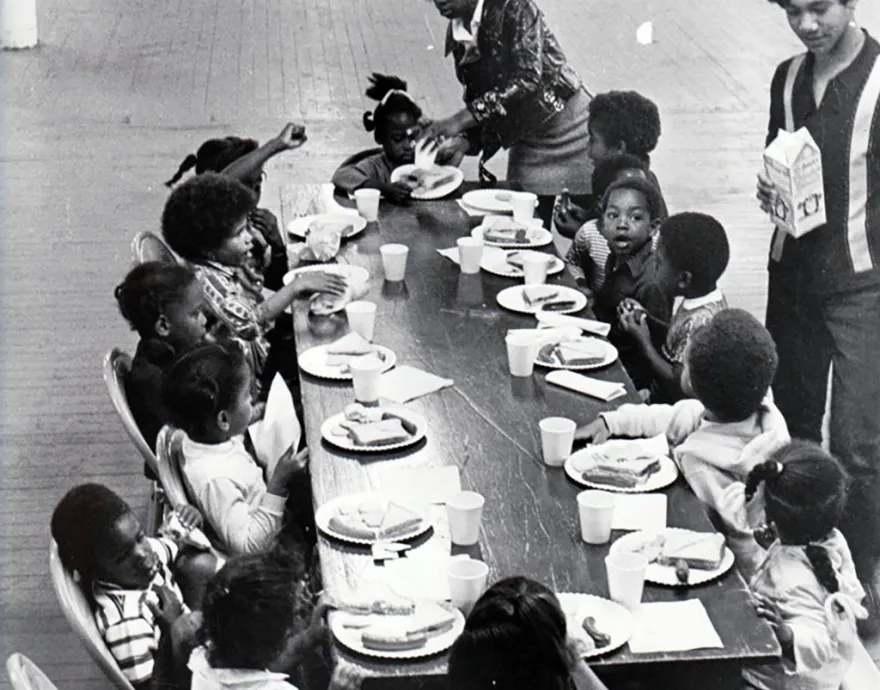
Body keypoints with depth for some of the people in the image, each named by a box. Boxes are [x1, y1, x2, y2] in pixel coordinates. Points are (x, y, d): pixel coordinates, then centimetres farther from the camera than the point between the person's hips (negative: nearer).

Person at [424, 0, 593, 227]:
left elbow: (528, 79, -26)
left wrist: (460, 119, -29)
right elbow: (477, 96, 10)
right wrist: (462, 144, -10)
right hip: (527, 142, 6)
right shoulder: (456, 34, 3)